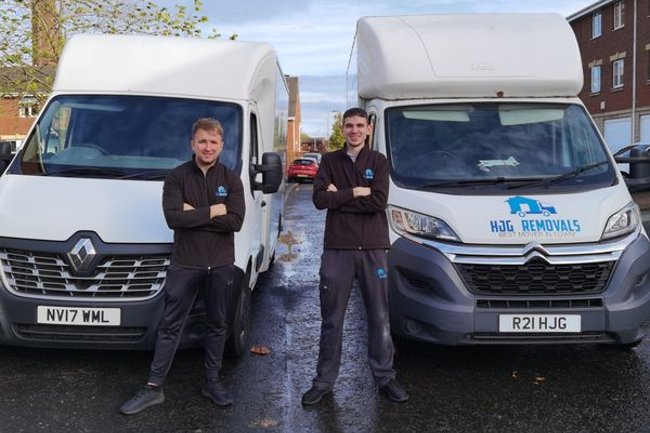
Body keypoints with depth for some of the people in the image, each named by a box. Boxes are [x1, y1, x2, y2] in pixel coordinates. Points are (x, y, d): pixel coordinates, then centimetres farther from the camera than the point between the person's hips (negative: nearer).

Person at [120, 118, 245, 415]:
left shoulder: (231, 180, 1)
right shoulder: (177, 177, -3)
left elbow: (235, 222, -13)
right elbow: (173, 218, -17)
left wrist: (194, 214, -15)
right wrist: (213, 211, -15)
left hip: (220, 265, 2)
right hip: (184, 264, -2)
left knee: (217, 326, 12)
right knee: (170, 327, 5)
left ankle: (212, 382, 27)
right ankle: (153, 388, 13)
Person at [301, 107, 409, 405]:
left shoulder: (378, 162, 5)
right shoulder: (329, 161, 7)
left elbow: (379, 202, -11)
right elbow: (319, 199, -8)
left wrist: (338, 197, -9)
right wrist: (355, 193, -11)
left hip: (373, 248, 0)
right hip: (337, 249, 0)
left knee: (379, 317, 7)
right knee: (331, 319, 7)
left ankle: (385, 378, 21)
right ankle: (324, 381, 18)